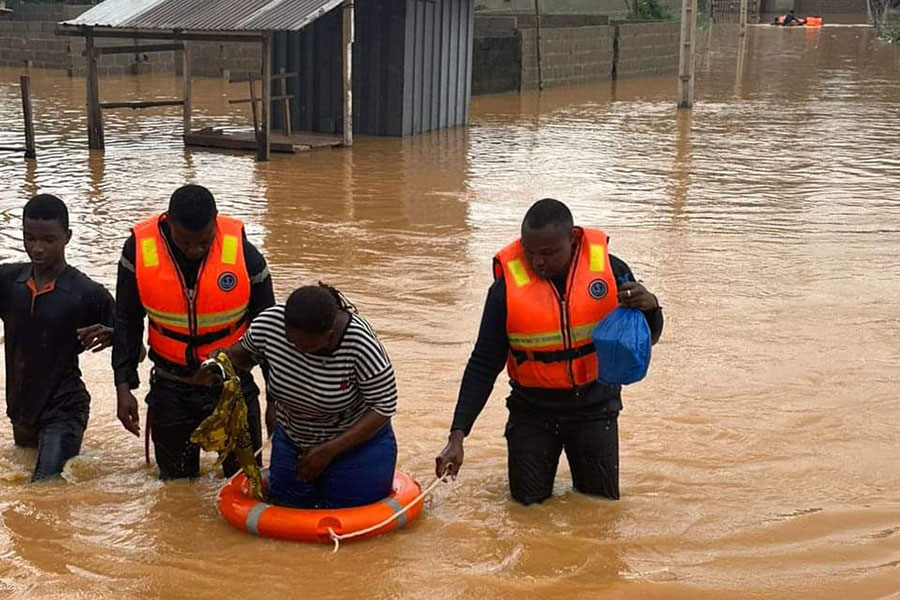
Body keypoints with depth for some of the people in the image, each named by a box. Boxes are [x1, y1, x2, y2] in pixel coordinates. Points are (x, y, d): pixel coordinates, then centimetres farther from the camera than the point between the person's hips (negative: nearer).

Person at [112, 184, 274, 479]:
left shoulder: (244, 253, -16)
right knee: (175, 481, 17)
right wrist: (123, 387, -6)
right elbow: (127, 322, 0)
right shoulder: (139, 250, -14)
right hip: (170, 390, 1)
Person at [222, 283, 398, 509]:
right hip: (292, 440, 4)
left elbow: (384, 406, -23)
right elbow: (246, 352, 1)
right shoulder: (269, 324, -22)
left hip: (358, 438, -4)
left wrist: (329, 451, -25)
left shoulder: (360, 344, -33)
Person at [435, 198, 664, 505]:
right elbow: (484, 365, -11)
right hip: (532, 409, -1)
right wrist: (457, 435, -18)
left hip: (594, 407, 1)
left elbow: (645, 339, -1)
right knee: (528, 502, 7)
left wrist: (650, 306, -26)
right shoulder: (508, 287, -15)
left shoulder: (608, 268, -12)